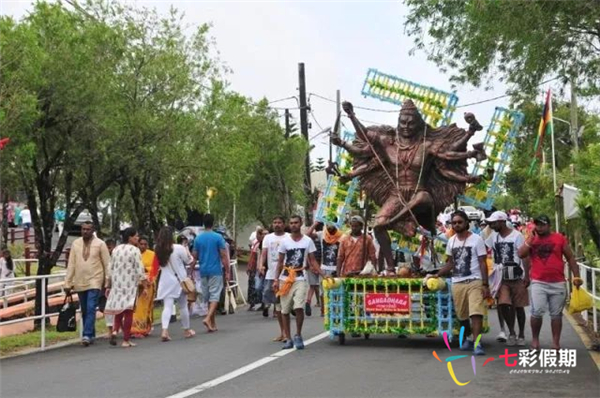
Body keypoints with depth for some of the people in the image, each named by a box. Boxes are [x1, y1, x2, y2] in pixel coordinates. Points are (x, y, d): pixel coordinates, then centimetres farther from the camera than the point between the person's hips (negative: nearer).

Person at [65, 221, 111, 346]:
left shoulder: (100, 244, -3)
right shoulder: (75, 244, 7)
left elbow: (107, 264, -2)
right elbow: (71, 264, 6)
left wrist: (108, 282, -4)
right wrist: (67, 283, 4)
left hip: (94, 282, -4)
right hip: (80, 283, 4)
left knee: (91, 309, -13)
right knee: (84, 311, 10)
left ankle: (87, 335, -14)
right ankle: (91, 335, 20)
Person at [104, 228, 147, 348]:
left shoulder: (116, 250, 8)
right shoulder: (135, 250, -10)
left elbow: (111, 268, 13)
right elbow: (139, 269, -13)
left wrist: (110, 285, 20)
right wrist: (144, 283, -5)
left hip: (117, 284, 5)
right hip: (130, 284, -5)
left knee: (119, 310, 15)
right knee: (128, 311, 1)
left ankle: (115, 331, -8)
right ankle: (126, 340, 4)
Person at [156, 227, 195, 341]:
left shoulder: (158, 251, -2)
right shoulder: (178, 248, -13)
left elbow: (157, 266, 6)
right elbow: (189, 261, -2)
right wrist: (187, 252, 13)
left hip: (166, 281, 2)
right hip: (179, 280, -2)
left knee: (167, 306, -1)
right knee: (183, 306, 13)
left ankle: (164, 330, -19)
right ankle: (187, 330, 26)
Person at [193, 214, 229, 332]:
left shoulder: (198, 238, 3)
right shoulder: (218, 237, -7)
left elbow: (195, 257, 6)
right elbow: (223, 256, -8)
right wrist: (227, 271, -2)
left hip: (203, 271, 4)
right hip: (215, 271, -4)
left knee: (208, 297, 11)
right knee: (215, 296, -3)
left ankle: (213, 323, 16)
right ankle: (208, 318, -24)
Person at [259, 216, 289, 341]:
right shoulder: (268, 238, 10)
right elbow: (264, 253, 1)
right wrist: (261, 265, -16)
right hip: (271, 275, 4)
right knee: (277, 304, 11)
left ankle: (286, 332, 5)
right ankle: (282, 332, 22)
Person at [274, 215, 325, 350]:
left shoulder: (308, 241, 3)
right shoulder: (285, 241, 4)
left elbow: (312, 261, 5)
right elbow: (280, 262, 8)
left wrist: (323, 275, -6)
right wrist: (276, 279, 0)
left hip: (300, 279, -2)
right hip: (285, 279, 2)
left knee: (299, 307, -15)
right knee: (285, 310, 5)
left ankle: (298, 335, 5)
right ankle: (288, 338, 15)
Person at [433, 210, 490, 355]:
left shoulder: (476, 239, -5)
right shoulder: (451, 241, 10)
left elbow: (483, 264, -7)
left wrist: (485, 285, -12)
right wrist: (436, 275, 8)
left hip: (475, 282, -5)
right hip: (457, 283, 5)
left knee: (476, 313, -17)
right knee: (462, 315, 13)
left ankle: (477, 343, -19)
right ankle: (468, 339, 30)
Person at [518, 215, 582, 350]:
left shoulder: (559, 238, 4)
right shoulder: (531, 239, 8)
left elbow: (570, 258, 8)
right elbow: (521, 254, -6)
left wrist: (576, 276, 1)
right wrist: (531, 239, -7)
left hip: (558, 283, 0)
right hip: (538, 283, 0)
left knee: (556, 314, 6)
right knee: (537, 312, -11)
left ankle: (556, 343, 12)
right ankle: (535, 339, 5)